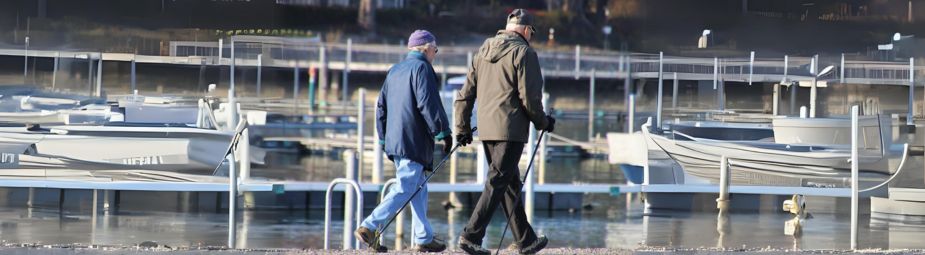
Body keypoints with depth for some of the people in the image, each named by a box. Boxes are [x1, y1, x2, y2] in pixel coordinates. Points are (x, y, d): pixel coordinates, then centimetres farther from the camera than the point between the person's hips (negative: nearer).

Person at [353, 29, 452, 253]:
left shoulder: (394, 71, 18)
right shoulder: (422, 68, -8)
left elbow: (381, 106, 20)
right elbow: (428, 103, -16)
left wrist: (383, 138, 24)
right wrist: (443, 132, -13)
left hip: (394, 140, 9)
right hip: (414, 141, -9)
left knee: (418, 188, 14)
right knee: (405, 189, -11)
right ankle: (369, 227, -20)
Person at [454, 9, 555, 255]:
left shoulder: (484, 51, 15)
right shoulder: (524, 53, -7)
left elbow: (466, 93, 14)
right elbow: (529, 97, -12)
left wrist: (462, 127, 18)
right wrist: (543, 122, 3)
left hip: (486, 129, 8)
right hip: (510, 129, -8)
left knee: (510, 184, 15)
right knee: (497, 183, -7)